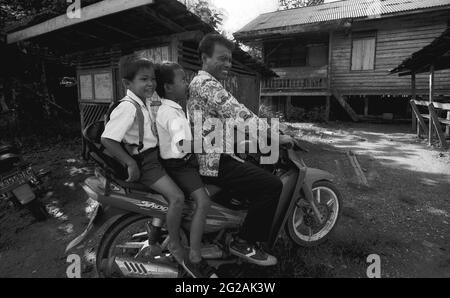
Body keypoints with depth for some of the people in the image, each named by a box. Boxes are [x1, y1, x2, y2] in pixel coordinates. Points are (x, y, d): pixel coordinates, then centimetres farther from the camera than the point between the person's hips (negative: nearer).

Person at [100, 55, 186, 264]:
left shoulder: (146, 101, 7)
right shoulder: (128, 107, -21)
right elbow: (106, 139, -27)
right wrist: (130, 163, -25)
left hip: (154, 154, 10)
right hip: (143, 162, -10)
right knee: (177, 197, -21)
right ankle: (175, 245, 2)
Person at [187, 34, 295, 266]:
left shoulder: (200, 83, 21)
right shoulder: (206, 83, -14)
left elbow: (230, 117, 22)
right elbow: (240, 115, -24)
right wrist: (276, 136, -17)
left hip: (211, 155, 11)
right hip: (215, 161, -11)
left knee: (260, 173, 20)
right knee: (272, 185, -16)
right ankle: (244, 243, -1)